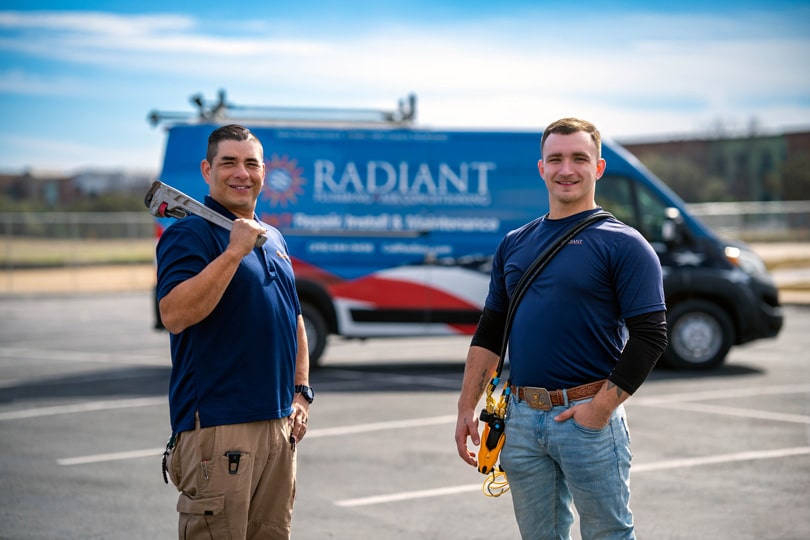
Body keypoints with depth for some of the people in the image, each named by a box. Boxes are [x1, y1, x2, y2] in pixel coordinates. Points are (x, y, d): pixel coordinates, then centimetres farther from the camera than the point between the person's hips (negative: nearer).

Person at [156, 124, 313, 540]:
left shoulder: (273, 239, 18)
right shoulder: (189, 234, -7)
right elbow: (174, 314, -23)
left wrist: (301, 392, 15)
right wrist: (235, 250, -22)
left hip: (279, 424, 8)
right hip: (216, 426, -8)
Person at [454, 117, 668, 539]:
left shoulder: (623, 244, -4)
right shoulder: (514, 244, 13)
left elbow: (649, 336, -10)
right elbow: (489, 332, 17)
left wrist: (601, 408, -16)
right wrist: (467, 409, 9)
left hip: (588, 419, -5)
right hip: (520, 417, 5)